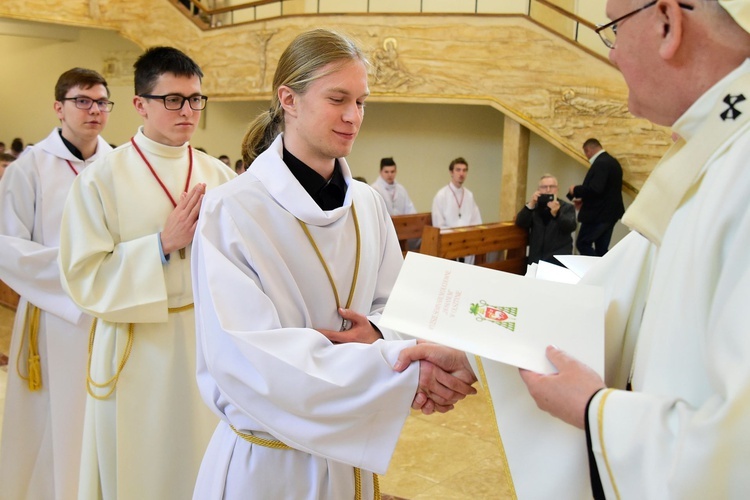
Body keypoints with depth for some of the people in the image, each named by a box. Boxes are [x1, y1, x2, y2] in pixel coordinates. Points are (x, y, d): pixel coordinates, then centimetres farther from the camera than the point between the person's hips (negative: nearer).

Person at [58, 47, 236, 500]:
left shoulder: (219, 175, 2)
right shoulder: (102, 179, -8)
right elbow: (84, 276, -11)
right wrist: (162, 244, -18)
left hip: (208, 342, 3)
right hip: (137, 351, -3)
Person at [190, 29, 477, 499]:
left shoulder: (368, 204, -1)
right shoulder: (231, 211, -19)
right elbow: (252, 359, -26)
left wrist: (379, 336, -20)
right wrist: (403, 369, -34)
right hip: (267, 459, -5)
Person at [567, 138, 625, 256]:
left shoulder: (601, 163, -19)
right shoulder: (611, 161, 14)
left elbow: (595, 189, -28)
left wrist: (576, 190, -12)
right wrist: (584, 198, 17)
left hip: (598, 213, -10)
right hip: (608, 212, 10)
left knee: (582, 244, -3)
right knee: (601, 249, 11)